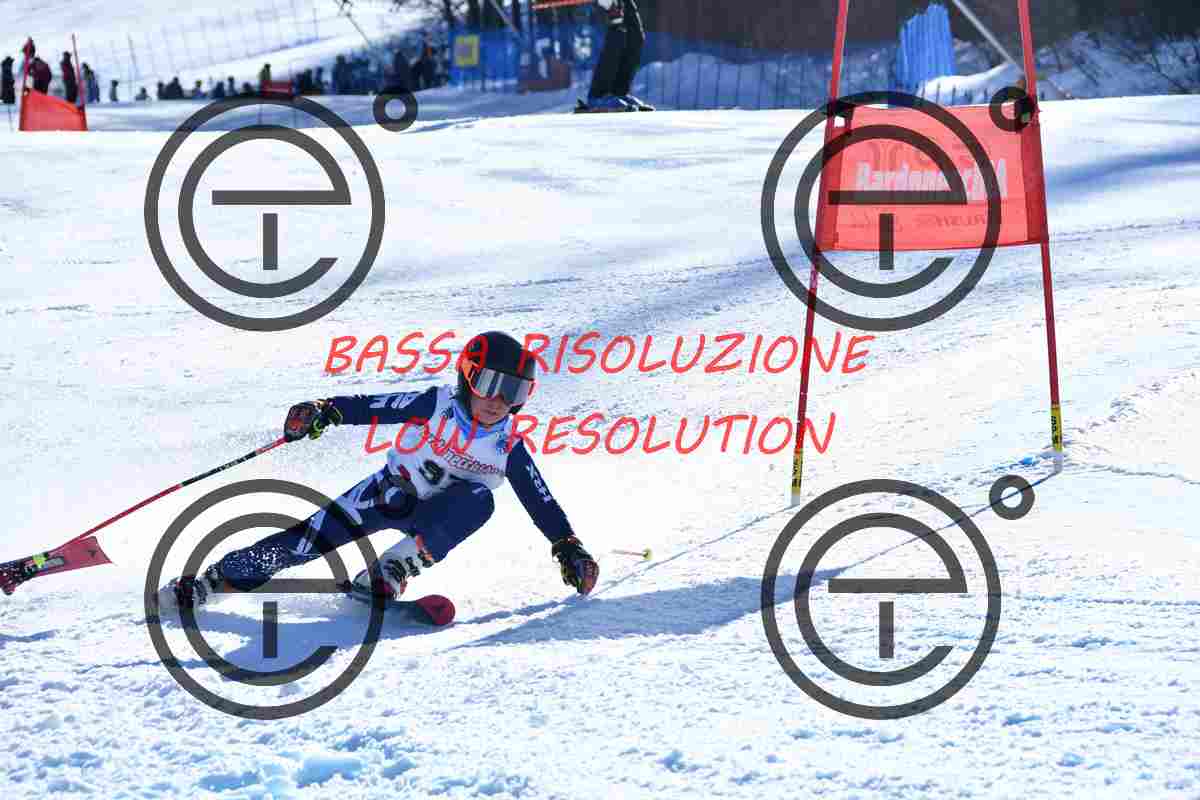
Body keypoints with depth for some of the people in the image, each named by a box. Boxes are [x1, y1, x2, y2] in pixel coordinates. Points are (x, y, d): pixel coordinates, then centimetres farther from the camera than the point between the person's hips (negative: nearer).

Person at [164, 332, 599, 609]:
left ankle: (387, 574, -28)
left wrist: (568, 547, -11)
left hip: (435, 515, 1)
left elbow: (541, 503, -6)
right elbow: (374, 407, -18)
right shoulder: (436, 405, -17)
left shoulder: (509, 448, -12)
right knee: (315, 535, -17)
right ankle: (210, 582, -7)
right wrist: (323, 411, -32)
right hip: (391, 489, -1)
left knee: (478, 500, -31)